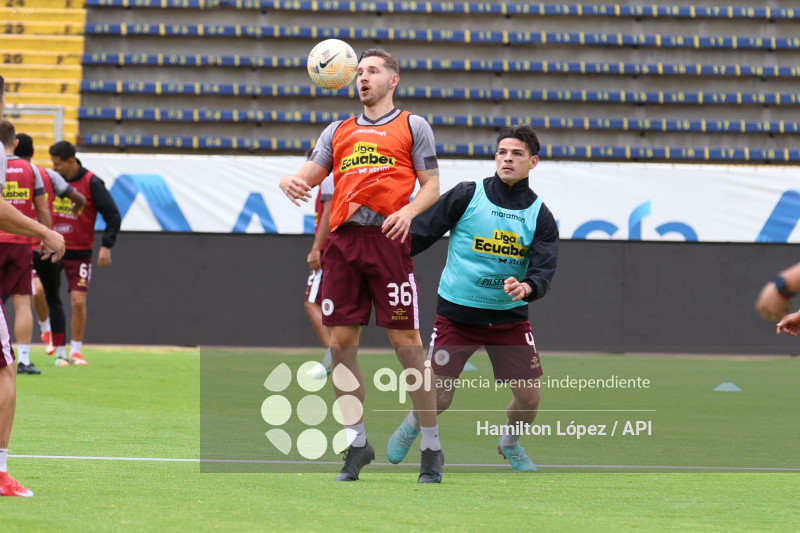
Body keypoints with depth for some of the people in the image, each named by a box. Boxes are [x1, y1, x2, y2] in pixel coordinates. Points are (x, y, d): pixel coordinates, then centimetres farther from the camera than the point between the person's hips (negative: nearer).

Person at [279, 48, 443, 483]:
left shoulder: (412, 126, 11)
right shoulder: (338, 131, 22)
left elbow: (431, 185, 7)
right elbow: (309, 175, 15)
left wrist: (408, 211, -13)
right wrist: (290, 182, -9)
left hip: (388, 239, -4)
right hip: (343, 239, 4)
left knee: (406, 342, -7)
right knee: (340, 343, 0)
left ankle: (431, 447, 1)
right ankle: (356, 443, 12)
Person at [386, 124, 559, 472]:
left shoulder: (539, 215, 0)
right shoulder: (466, 196, -5)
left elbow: (544, 268, -10)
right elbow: (419, 234, -2)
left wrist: (526, 287, -32)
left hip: (509, 317, 2)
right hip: (456, 313, -2)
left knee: (529, 396, -5)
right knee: (438, 398, -6)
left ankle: (510, 443, 29)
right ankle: (412, 425, 31)